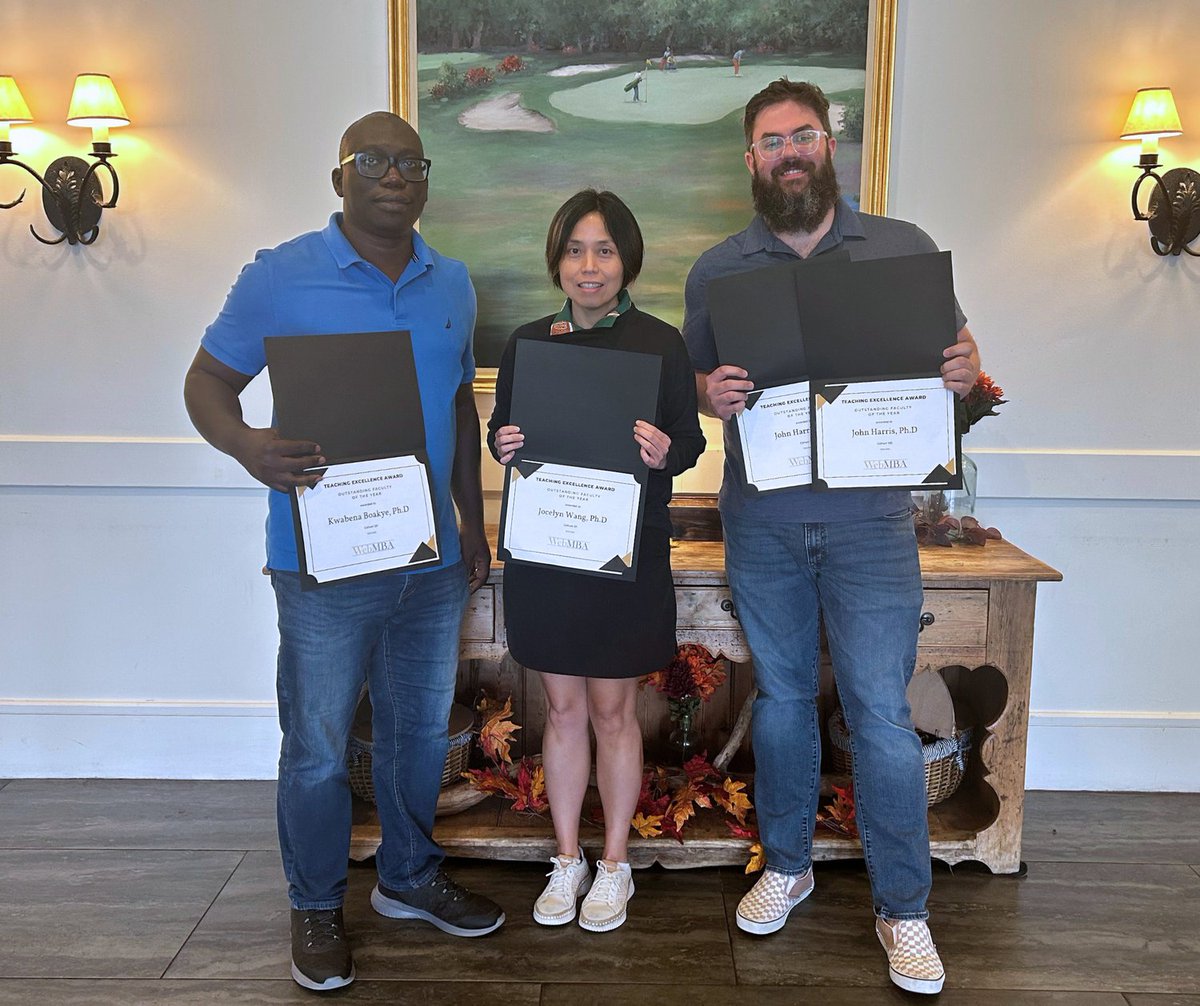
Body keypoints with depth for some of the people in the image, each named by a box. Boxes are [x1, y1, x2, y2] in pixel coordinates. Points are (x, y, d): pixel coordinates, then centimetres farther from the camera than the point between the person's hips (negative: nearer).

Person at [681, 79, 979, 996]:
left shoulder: (903, 247, 3)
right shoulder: (717, 268, 6)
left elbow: (959, 353, 9)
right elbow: (693, 380, 11)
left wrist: (963, 371, -14)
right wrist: (713, 396, -13)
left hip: (869, 518, -1)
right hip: (762, 518, 2)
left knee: (881, 713, 0)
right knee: (782, 695, 14)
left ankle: (904, 909, 17)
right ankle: (786, 866, 33)